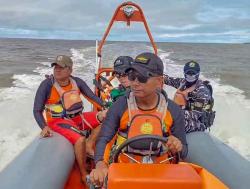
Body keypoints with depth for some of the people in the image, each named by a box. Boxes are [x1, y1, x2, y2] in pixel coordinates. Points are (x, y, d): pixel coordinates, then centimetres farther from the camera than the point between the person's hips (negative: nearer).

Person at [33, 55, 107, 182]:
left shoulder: (77, 82, -3)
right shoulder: (47, 85, -15)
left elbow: (92, 97, 0)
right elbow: (37, 111, -13)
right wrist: (44, 127, -29)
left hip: (77, 118, 6)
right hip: (58, 121, -5)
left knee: (104, 117, -6)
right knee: (80, 139, -30)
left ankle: (89, 145, -3)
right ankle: (83, 174, -9)